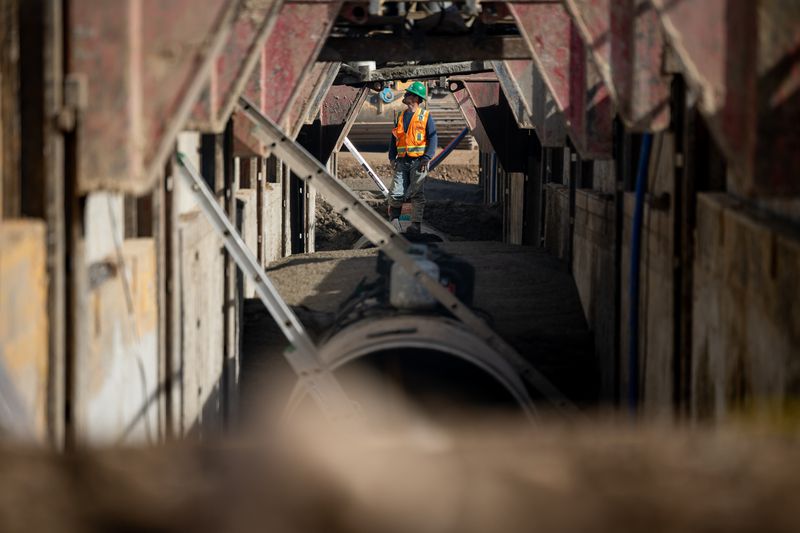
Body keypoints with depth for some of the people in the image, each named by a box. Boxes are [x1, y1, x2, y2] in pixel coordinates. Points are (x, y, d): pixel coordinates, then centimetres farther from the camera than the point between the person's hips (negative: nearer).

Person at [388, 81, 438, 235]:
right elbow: (394, 138, 17)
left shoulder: (425, 116, -1)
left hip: (418, 162, -4)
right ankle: (393, 221, 2)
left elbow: (433, 138, -6)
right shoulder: (401, 117, 15)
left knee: (417, 195, 0)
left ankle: (416, 225, 5)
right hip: (402, 162, 4)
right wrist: (392, 157, 4)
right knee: (396, 193, -6)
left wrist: (427, 158, -16)